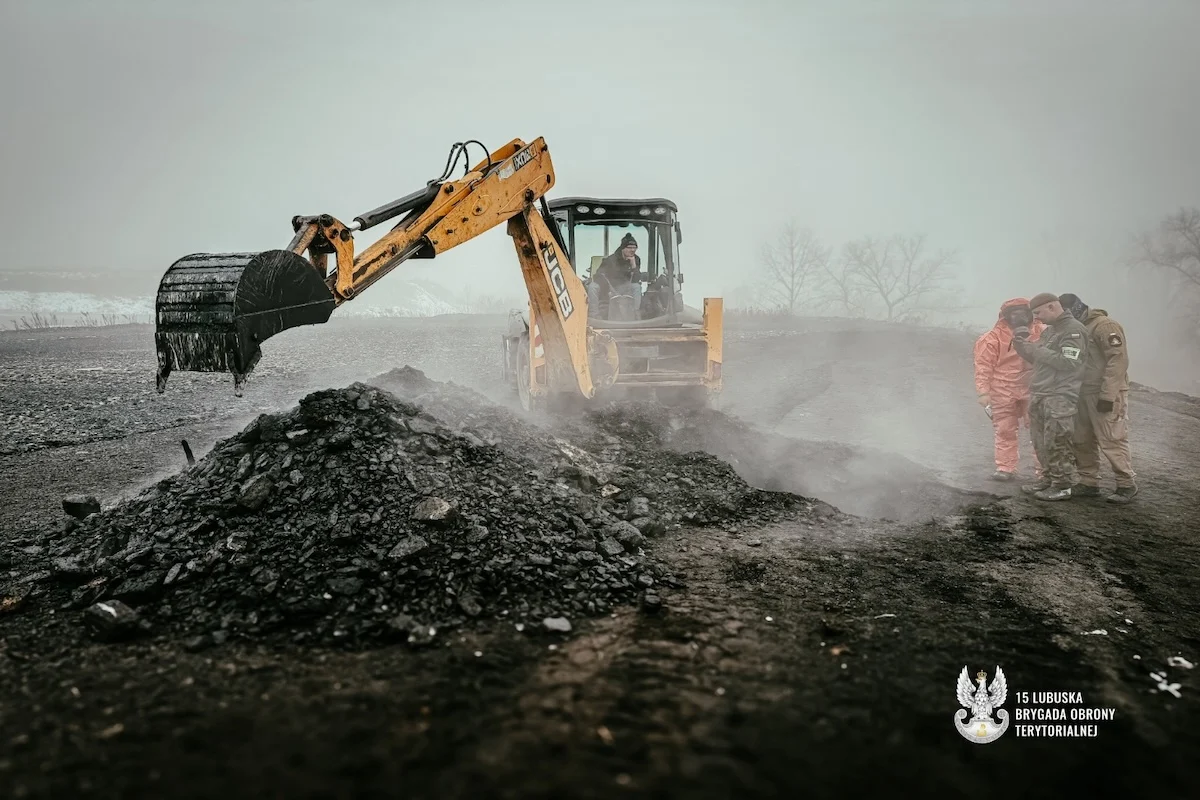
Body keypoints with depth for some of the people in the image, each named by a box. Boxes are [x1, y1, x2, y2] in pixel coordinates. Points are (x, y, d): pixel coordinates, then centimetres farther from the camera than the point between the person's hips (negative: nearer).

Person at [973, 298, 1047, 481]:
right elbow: (984, 366, -7)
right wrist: (983, 391, -13)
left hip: (1033, 391, 2)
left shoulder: (1041, 332, 4)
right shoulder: (993, 338, -6)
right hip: (1004, 393, -2)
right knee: (1005, 431, 3)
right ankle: (1005, 468, 10)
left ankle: (1043, 469, 12)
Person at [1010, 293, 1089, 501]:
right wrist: (1022, 344, 7)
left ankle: (1062, 486, -2)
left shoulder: (1073, 330, -10)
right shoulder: (1049, 330, 19)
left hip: (1060, 397, -9)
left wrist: (1037, 350, -15)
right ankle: (1048, 479, 21)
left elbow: (1067, 363, -20)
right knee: (1042, 443, 11)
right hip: (1039, 394, 9)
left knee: (1057, 444, -8)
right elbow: (1038, 358, 24)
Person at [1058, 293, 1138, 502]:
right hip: (1085, 394, 9)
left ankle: (1127, 485, 5)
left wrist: (1107, 396, -22)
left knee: (1112, 441, -6)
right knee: (1082, 441, 9)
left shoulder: (1105, 326, -13)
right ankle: (1089, 483, 18)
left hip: (1106, 395, -9)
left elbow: (1118, 361, -19)